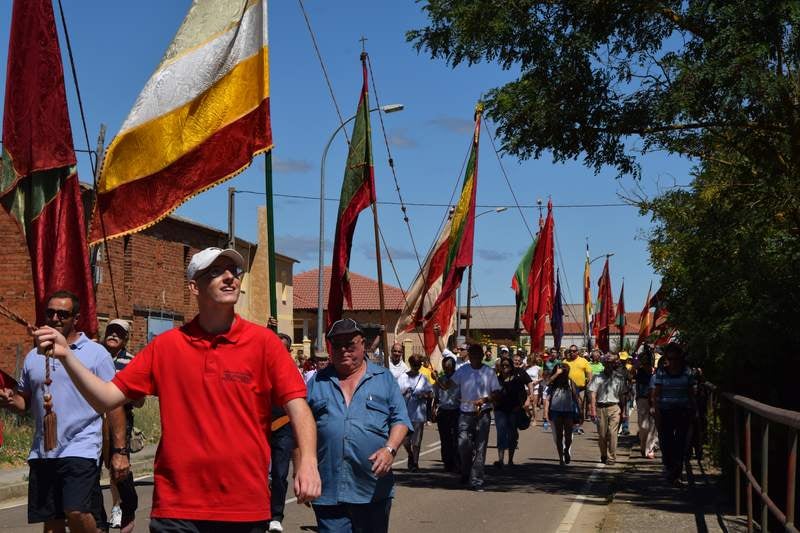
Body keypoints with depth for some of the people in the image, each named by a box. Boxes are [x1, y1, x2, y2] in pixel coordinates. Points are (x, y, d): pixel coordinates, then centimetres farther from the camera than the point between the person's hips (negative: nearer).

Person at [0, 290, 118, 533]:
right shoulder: (34, 356, 13)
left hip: (82, 449, -5)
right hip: (42, 453, 5)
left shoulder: (96, 353, -1)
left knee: (77, 512, -22)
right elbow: (24, 401, 20)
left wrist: (119, 451, -7)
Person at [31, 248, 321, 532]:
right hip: (177, 509, 1)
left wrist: (307, 460, -23)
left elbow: (297, 405, -7)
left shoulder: (263, 342, -1)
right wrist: (66, 355, -7)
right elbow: (106, 398, 5)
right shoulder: (166, 346, 4)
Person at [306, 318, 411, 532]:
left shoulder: (384, 378, 9)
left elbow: (400, 419, 4)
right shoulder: (317, 382, 11)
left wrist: (390, 449, -15)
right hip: (327, 490, 0)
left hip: (373, 490, 0)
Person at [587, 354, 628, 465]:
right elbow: (592, 394, 0)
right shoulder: (598, 378, 5)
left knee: (612, 433, -9)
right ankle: (603, 456, 18)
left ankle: (611, 457, -3)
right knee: (602, 434, 3)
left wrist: (623, 410, 12)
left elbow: (622, 395, 14)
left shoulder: (618, 378, 9)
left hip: (614, 407, 0)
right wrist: (593, 410, -8)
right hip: (601, 408, 0)